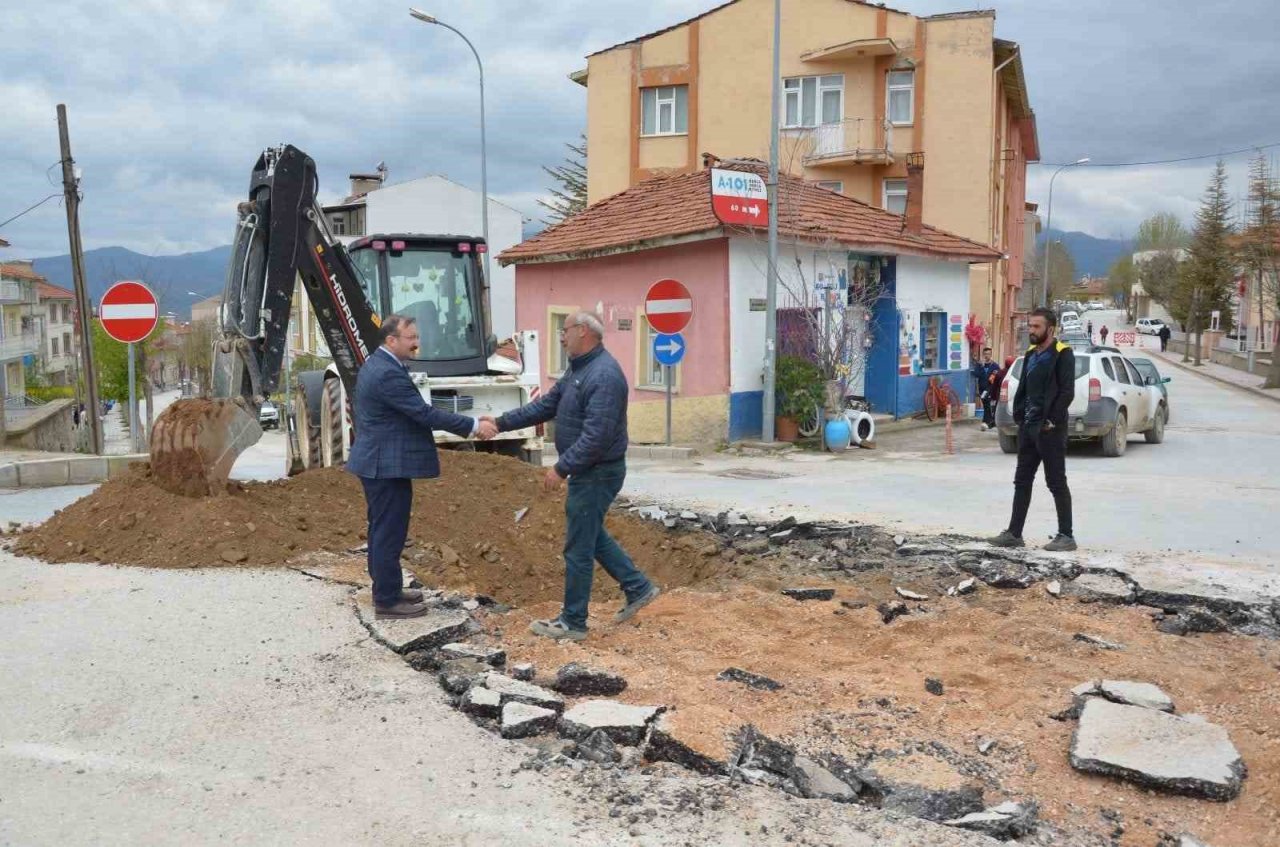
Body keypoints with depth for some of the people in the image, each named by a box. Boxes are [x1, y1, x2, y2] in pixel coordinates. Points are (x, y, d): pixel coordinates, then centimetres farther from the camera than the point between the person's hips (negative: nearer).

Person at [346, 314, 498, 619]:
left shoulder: (376, 364, 11)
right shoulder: (388, 374, -22)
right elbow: (424, 413, -24)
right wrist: (473, 426, -19)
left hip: (376, 461, 11)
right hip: (388, 465, -11)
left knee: (382, 529, 17)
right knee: (390, 532, -2)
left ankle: (385, 588, 29)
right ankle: (387, 601, 6)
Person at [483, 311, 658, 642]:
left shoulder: (604, 375, -23)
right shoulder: (579, 369, 10)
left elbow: (596, 436, -29)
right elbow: (546, 405, 14)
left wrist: (561, 468, -26)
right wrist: (501, 422, 9)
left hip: (597, 473, -10)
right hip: (588, 470, 10)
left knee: (578, 547, 0)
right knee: (591, 534, 22)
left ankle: (572, 623, 12)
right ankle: (637, 587, 31)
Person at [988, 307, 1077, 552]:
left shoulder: (1062, 354, -9)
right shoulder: (1031, 355, 15)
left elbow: (1067, 392, -16)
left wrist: (1052, 420, -18)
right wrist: (1019, 415, 8)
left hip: (1049, 430, -8)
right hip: (1028, 428, 8)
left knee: (1057, 483, -2)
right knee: (1022, 481, 10)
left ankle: (1066, 535, 6)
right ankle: (1014, 533, 16)